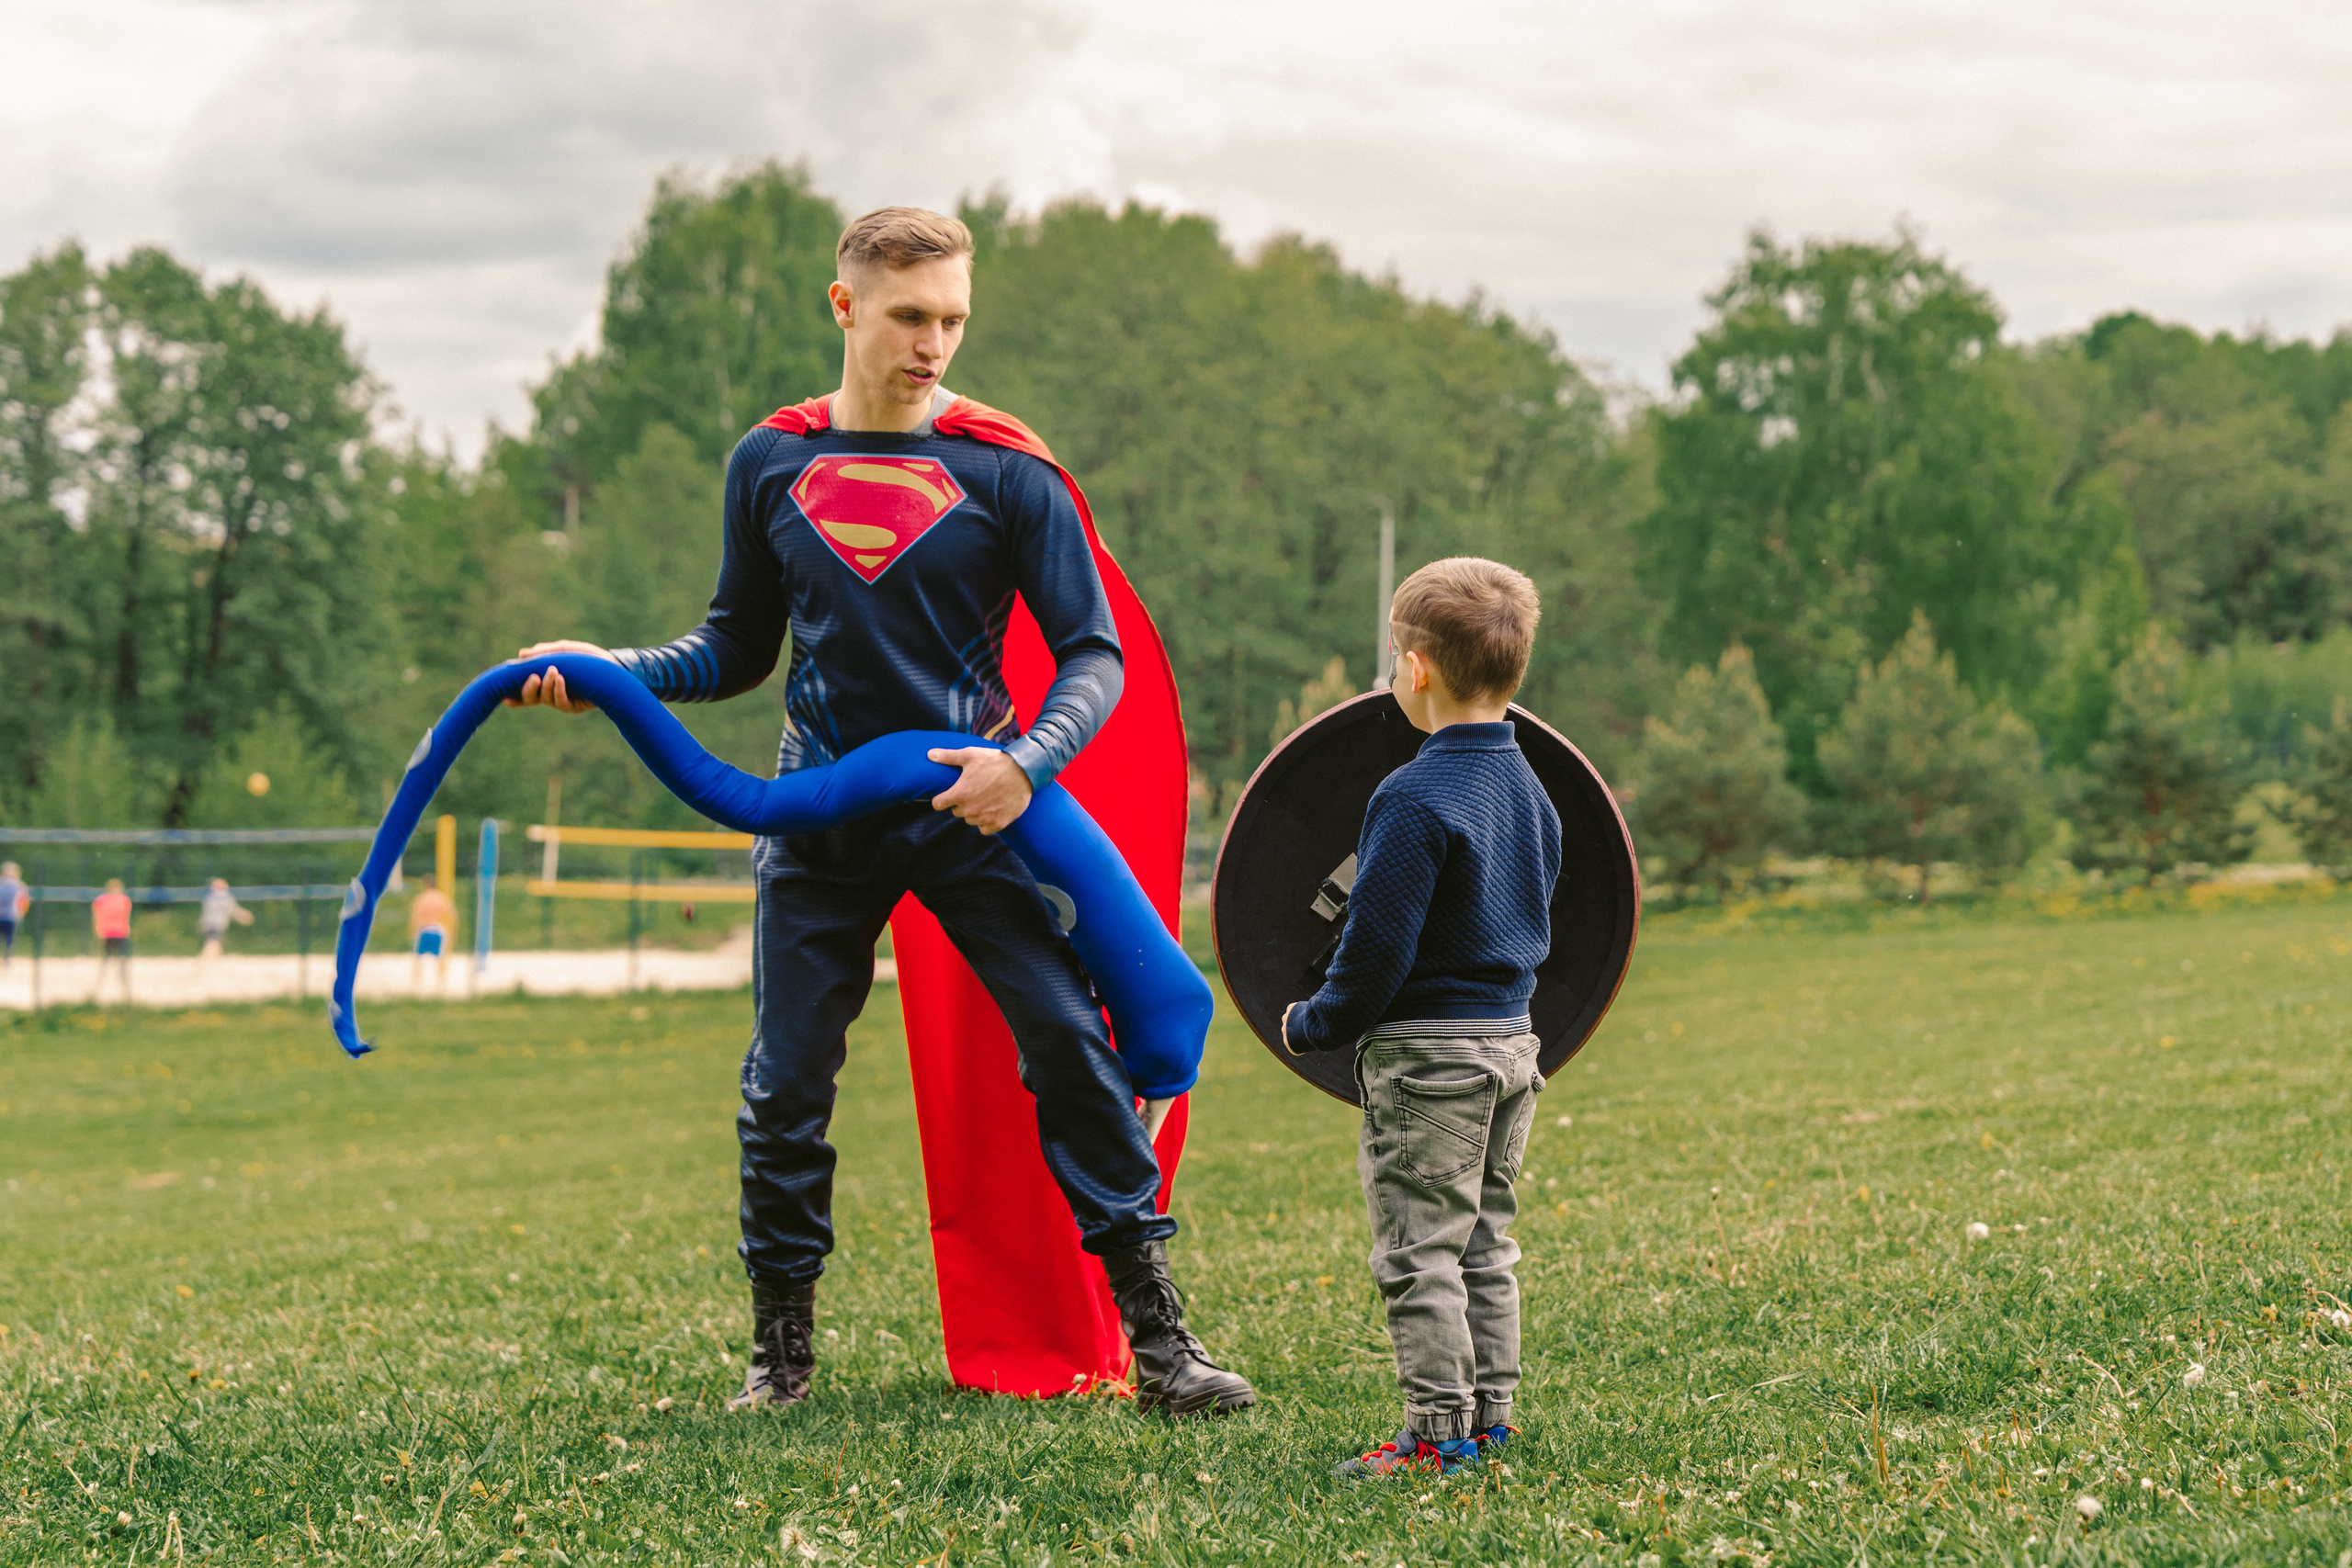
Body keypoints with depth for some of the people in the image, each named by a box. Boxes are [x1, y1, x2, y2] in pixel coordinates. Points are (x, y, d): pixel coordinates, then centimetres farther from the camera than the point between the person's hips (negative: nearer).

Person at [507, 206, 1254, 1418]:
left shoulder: (1006, 471, -5)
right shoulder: (771, 464, 4)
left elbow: (1092, 652, -4)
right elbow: (737, 649, 14)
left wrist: (1026, 763, -22)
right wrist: (608, 671, -2)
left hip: (972, 814, -2)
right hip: (822, 819, 2)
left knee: (1071, 1046, -10)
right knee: (784, 1085, 3)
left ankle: (1156, 1337, -2)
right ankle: (781, 1350, 19)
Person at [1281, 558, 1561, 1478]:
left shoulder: (1416, 799, -19)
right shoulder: (1526, 787, 9)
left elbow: (1377, 944, -19)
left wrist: (1313, 1026, -5)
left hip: (1426, 1056, -9)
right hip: (1510, 1039, 9)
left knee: (1419, 1249, -2)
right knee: (1486, 1243, 15)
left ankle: (1440, 1430, -2)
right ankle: (1490, 1414, 19)